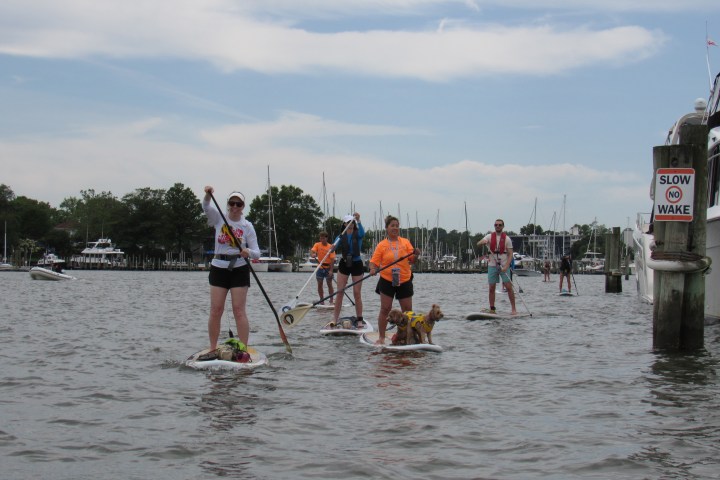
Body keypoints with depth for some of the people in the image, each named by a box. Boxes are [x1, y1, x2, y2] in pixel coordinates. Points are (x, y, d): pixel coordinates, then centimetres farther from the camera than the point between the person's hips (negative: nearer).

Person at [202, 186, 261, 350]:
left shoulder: (247, 226, 2)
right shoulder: (219, 218, 4)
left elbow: (256, 253, -2)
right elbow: (206, 207, -16)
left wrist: (248, 252, -25)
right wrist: (208, 195, -36)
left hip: (239, 270, -1)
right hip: (218, 268, 1)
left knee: (239, 311, -4)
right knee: (215, 310, -1)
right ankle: (212, 349, 7)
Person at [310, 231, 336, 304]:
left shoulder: (330, 247, -6)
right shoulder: (317, 245, 1)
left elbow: (332, 259, -10)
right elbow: (312, 251, -14)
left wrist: (331, 270, -18)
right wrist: (313, 255, -39)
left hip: (328, 268, -2)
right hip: (320, 268, 2)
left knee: (329, 284, 0)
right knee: (319, 284, 5)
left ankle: (331, 301, 5)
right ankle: (322, 301, 14)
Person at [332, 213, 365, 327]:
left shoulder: (357, 234, -1)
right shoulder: (341, 237, 4)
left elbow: (362, 233, -26)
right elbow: (334, 249, -7)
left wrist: (358, 220, -39)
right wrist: (333, 248, -31)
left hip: (357, 264, -2)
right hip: (344, 265, 2)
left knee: (357, 293, 0)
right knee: (339, 292, -3)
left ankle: (359, 319, 6)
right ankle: (335, 319, -2)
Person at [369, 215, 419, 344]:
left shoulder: (405, 242, 4)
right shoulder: (382, 245, 0)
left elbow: (412, 261, 0)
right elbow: (374, 262, -2)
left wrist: (416, 254, -21)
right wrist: (373, 269, -23)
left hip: (404, 281, 2)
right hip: (387, 281, -2)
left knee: (408, 310, 5)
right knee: (385, 309, -3)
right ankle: (381, 337, 4)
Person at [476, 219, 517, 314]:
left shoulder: (507, 238, 1)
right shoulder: (489, 236, 6)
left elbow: (510, 254, -2)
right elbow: (478, 244, -7)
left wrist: (506, 266, -16)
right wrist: (483, 242, -31)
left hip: (504, 266, -2)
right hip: (492, 265, 2)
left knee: (509, 287, -6)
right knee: (491, 288, 2)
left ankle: (513, 309, -1)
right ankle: (492, 309, 10)